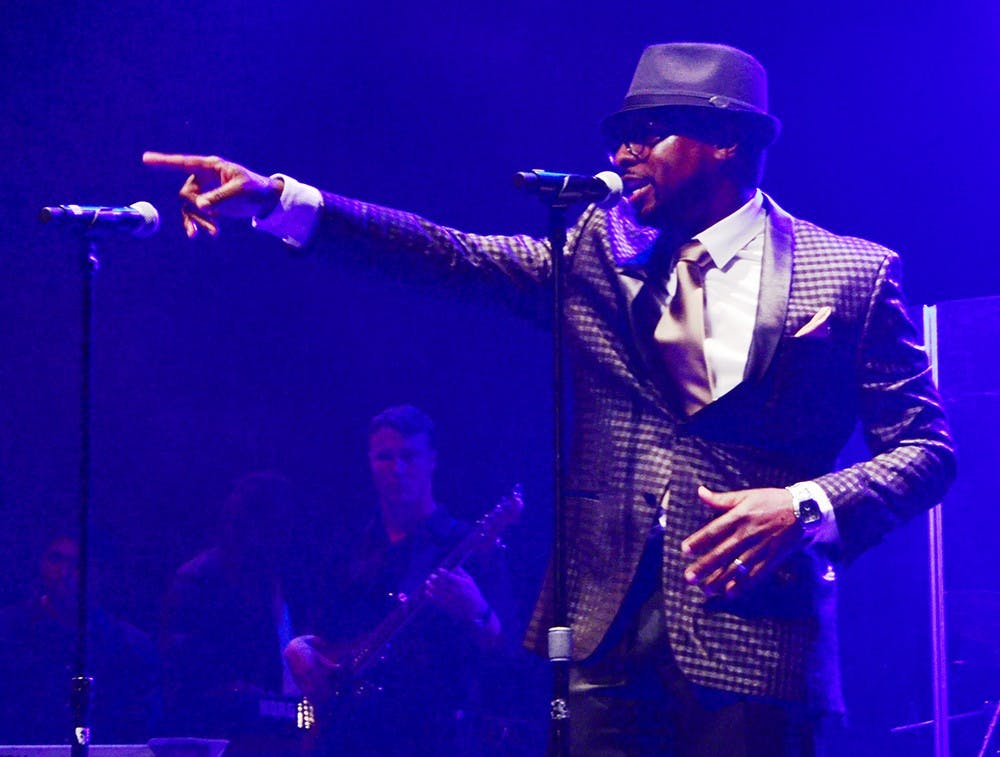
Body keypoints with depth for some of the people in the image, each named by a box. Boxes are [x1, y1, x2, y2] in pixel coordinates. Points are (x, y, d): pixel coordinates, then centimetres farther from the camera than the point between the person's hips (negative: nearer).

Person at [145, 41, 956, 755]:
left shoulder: (855, 276, 1)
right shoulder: (599, 249, 12)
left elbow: (926, 449, 1)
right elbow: (454, 255, 4)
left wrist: (809, 507, -17)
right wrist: (280, 201, -6)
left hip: (755, 640, -3)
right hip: (605, 635, 3)